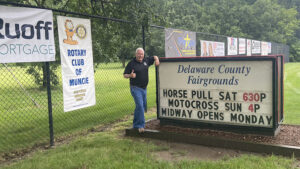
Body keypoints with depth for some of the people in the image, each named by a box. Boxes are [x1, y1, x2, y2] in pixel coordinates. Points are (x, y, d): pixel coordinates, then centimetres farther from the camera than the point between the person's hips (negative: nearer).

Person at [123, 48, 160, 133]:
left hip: (144, 88, 6)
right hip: (135, 88, -6)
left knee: (143, 106, 11)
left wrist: (156, 60, 2)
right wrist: (130, 75, -23)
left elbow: (154, 57, 24)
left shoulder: (146, 60, 8)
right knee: (140, 105, -16)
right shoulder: (131, 63, -5)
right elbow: (125, 75, -2)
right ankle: (140, 125, -10)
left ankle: (136, 124, 26)